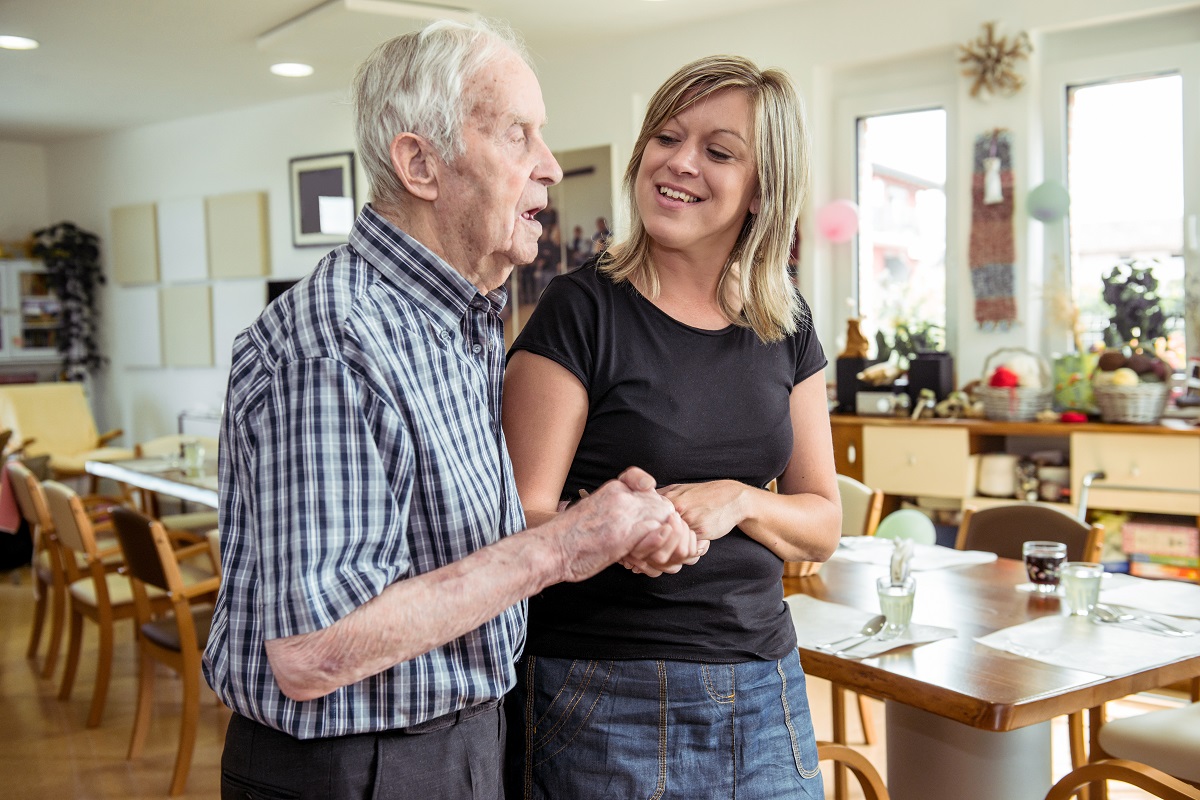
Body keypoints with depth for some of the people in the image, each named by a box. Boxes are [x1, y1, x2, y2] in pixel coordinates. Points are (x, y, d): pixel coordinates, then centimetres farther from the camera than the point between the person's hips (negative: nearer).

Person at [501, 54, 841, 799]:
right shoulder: (583, 310, -9)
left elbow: (823, 525, 7)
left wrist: (738, 501, -13)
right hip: (605, 702, -4)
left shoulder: (785, 326, 5)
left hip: (767, 694, 5)